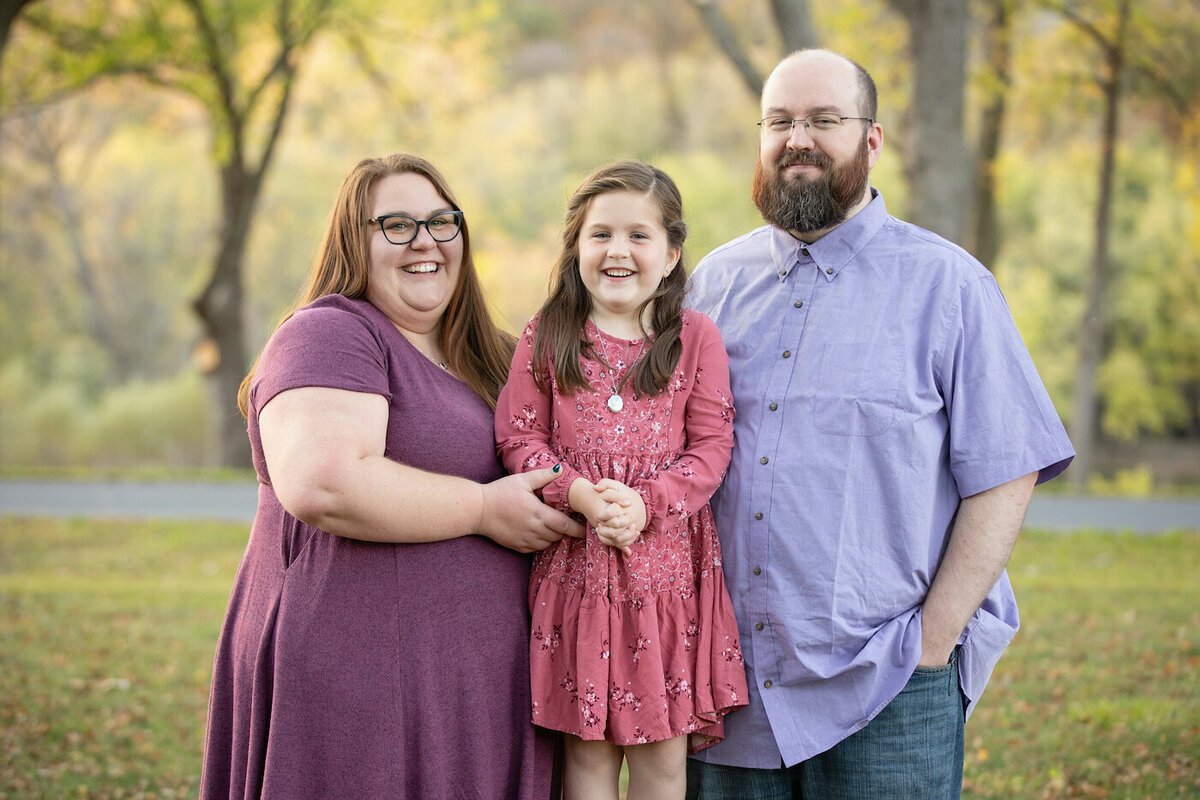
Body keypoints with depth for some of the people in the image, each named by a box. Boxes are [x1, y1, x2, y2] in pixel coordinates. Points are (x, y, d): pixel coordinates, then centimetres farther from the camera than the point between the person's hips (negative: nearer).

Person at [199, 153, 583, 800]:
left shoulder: (479, 357, 18)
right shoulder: (328, 335, -9)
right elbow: (321, 485, -25)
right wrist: (485, 509, -17)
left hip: (475, 684, 8)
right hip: (357, 676, -8)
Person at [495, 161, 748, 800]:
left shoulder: (696, 338, 3)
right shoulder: (545, 338, 4)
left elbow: (711, 446, -1)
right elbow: (518, 438, 1)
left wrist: (646, 504, -15)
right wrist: (581, 495, -15)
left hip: (667, 561, 0)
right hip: (575, 562, 0)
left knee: (663, 747, 6)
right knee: (587, 744, 6)